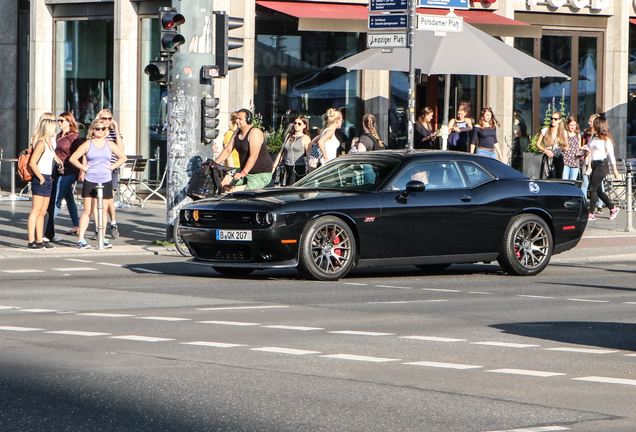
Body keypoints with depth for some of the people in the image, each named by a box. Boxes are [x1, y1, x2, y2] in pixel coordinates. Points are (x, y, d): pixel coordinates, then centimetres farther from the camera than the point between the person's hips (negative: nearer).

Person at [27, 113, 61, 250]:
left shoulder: (50, 141, 14)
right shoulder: (41, 143, -15)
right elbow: (32, 163, -22)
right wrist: (41, 178, -17)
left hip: (47, 179, 9)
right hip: (40, 180, -9)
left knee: (43, 212, 11)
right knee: (36, 211, -8)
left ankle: (40, 240, 16)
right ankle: (31, 242, -7)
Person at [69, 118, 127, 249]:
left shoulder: (110, 144, 8)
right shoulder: (87, 145, 1)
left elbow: (123, 157, 17)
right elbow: (73, 158, 2)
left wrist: (112, 167, 6)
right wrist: (83, 167, -5)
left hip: (106, 181, 2)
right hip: (90, 181, -2)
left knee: (103, 211, 4)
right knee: (88, 211, -6)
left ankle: (103, 239, 11)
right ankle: (81, 239, -5)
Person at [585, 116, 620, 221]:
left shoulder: (605, 139, -9)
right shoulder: (593, 137, 12)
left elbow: (611, 155, -7)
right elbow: (588, 148, 23)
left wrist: (615, 169, -5)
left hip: (602, 165, -8)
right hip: (594, 165, 8)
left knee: (593, 189, -10)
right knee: (598, 190, 9)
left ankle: (591, 214, -5)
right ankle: (613, 208, 23)